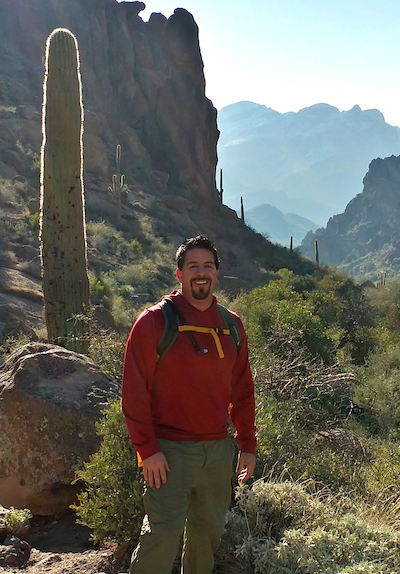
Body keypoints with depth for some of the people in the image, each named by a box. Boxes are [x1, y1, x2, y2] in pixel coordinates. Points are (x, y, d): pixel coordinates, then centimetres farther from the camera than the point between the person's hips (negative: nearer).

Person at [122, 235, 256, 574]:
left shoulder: (232, 325, 8)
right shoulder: (155, 321, -7)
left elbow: (242, 390, 14)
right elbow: (134, 390, -9)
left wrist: (247, 444, 12)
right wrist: (147, 448, -13)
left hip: (219, 449, 5)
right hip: (170, 451, -5)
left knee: (210, 530, 15)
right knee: (163, 533, -6)